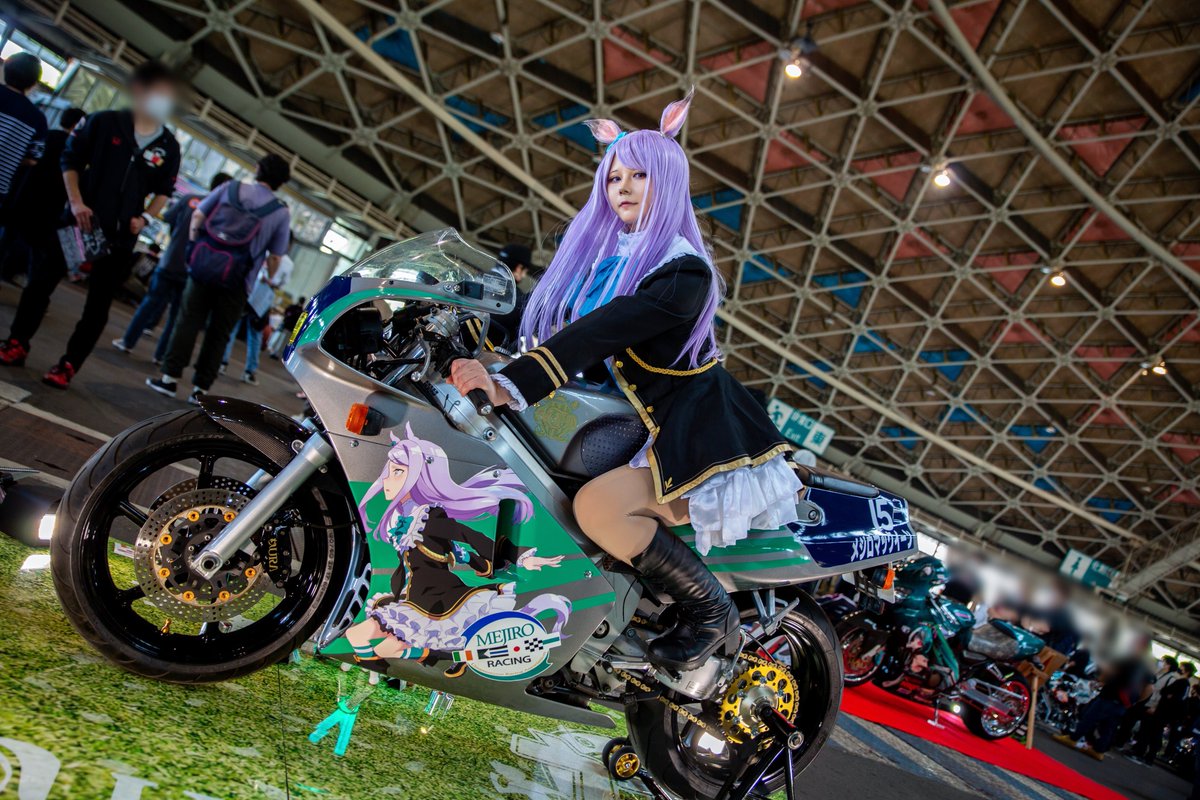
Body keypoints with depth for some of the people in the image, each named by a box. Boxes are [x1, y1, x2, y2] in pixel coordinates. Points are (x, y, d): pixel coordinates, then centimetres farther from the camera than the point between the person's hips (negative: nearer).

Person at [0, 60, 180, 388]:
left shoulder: (169, 146, 1)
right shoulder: (104, 121, -3)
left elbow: (163, 192, 11)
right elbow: (70, 160, 2)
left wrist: (145, 218, -5)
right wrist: (75, 201, -10)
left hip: (121, 235, 1)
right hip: (81, 219, -1)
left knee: (98, 304, 2)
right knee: (42, 281, 4)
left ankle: (68, 365, 12)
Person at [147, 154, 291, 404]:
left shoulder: (231, 188, 4)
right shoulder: (281, 213, -3)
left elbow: (197, 216, 6)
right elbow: (275, 257, -1)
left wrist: (194, 247, 19)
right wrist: (269, 279, 16)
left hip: (203, 268, 1)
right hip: (235, 281, -1)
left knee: (188, 322, 9)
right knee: (218, 334, 8)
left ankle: (170, 377, 8)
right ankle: (199, 389, 10)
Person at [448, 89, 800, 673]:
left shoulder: (684, 271, -16)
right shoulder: (600, 254, 10)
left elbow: (601, 332, -29)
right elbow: (550, 319, 13)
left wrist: (510, 386, -37)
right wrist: (490, 365, -2)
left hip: (703, 436, -9)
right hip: (646, 427, 9)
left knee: (598, 505, -26)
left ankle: (712, 610, -5)